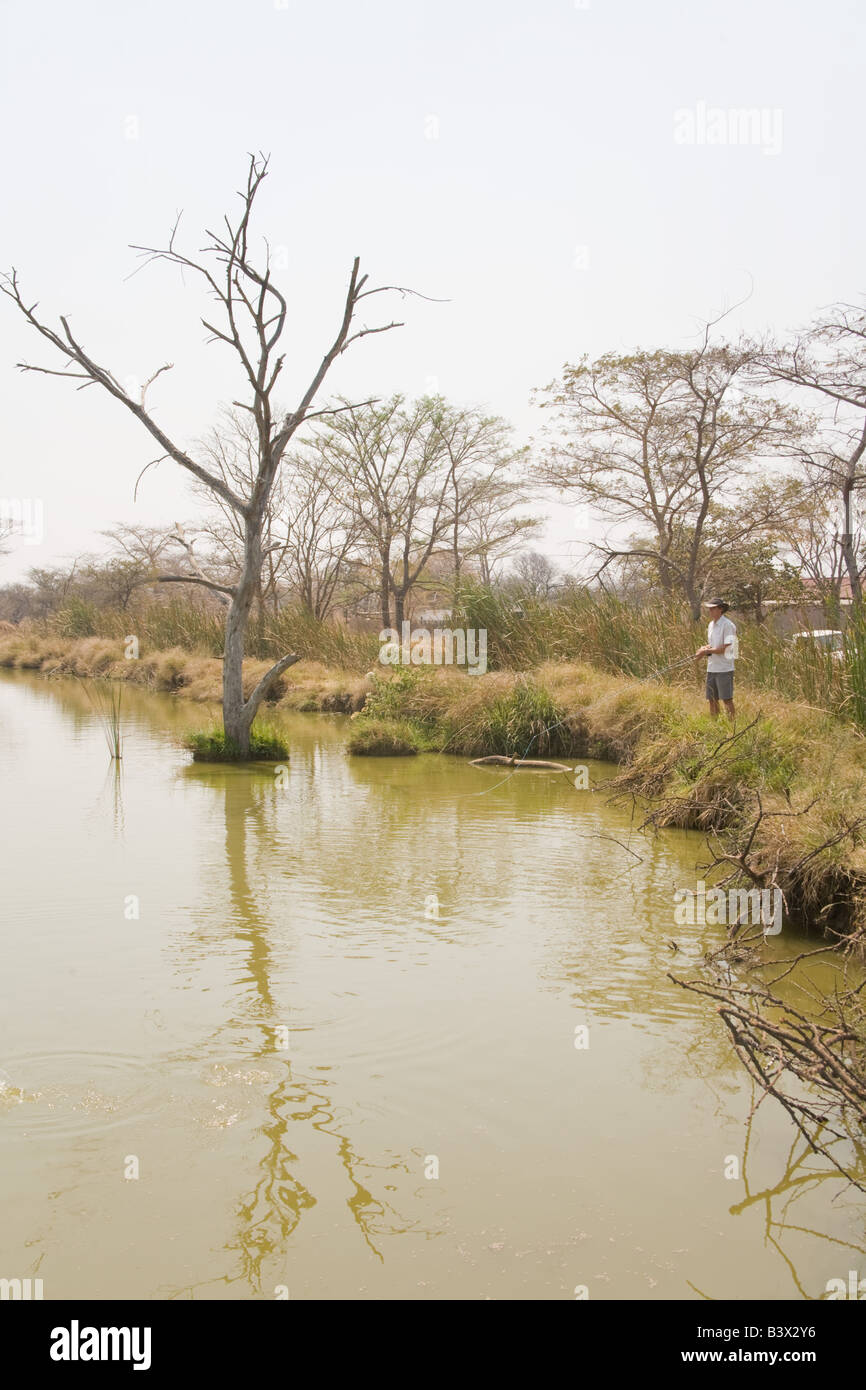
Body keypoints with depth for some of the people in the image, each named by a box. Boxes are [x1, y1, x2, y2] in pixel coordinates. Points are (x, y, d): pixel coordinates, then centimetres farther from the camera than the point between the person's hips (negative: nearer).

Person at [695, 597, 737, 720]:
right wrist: (704, 648, -1)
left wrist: (706, 651, -12)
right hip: (711, 668, 8)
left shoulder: (727, 625, -13)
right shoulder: (711, 625, 13)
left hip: (724, 669, -8)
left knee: (727, 699, -4)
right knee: (712, 699, 12)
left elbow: (725, 648, -18)